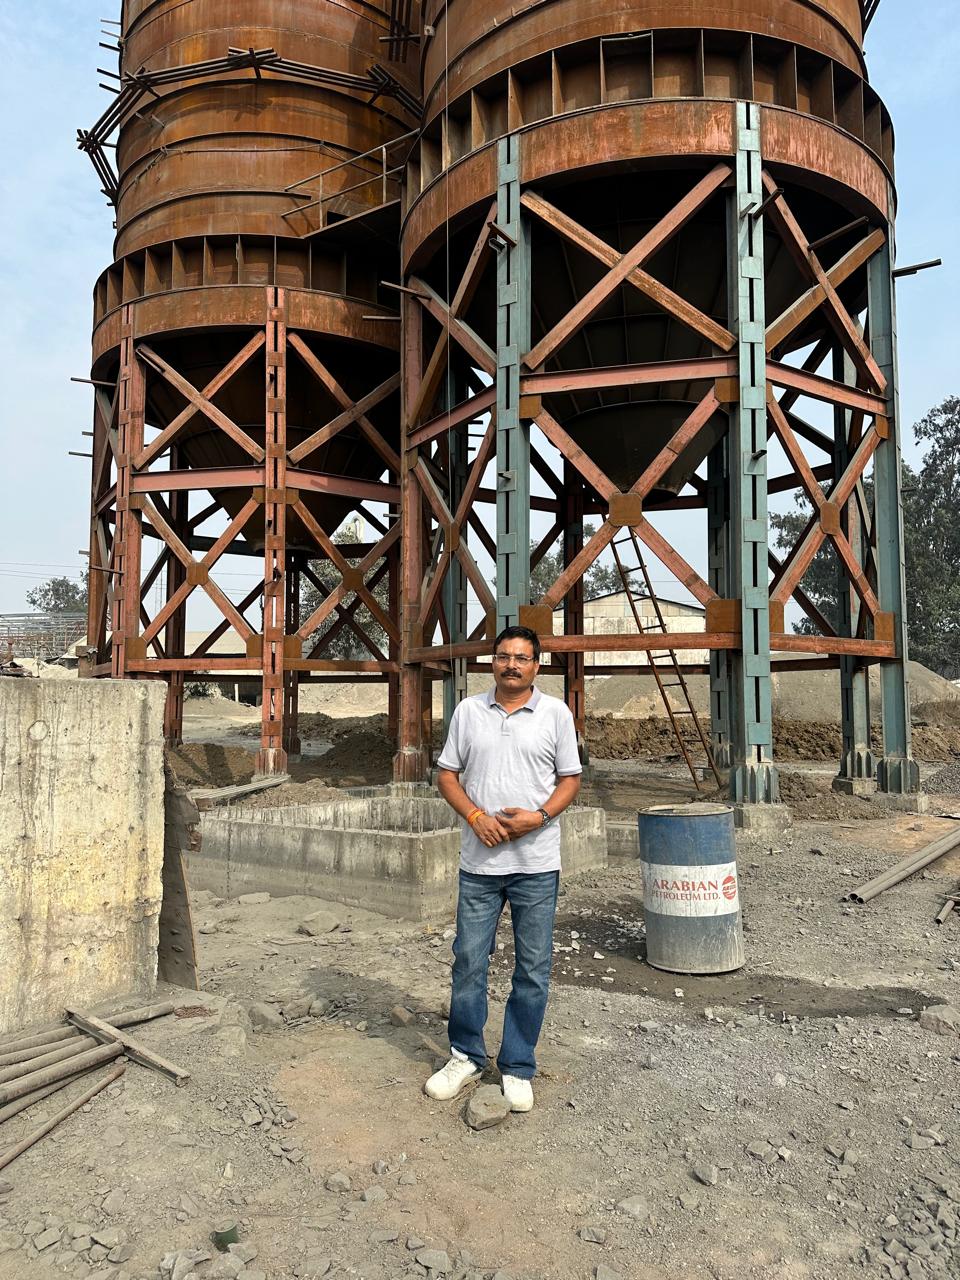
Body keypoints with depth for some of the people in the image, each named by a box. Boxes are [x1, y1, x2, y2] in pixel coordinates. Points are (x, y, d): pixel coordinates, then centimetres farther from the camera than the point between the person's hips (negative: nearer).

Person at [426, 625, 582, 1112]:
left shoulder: (556, 713, 1)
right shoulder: (468, 711, 4)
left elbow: (570, 779, 3)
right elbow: (446, 774, 7)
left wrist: (540, 816, -14)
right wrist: (476, 816, -9)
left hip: (537, 863, -1)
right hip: (479, 861, 1)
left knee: (533, 969, 7)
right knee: (469, 961, 10)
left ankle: (517, 1067, 23)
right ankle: (465, 1056, 29)